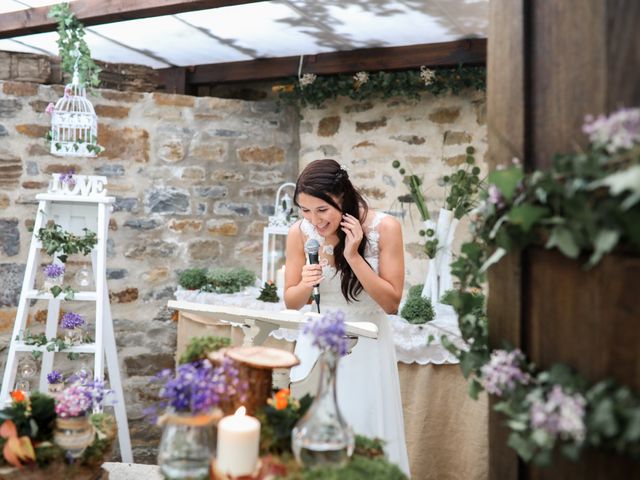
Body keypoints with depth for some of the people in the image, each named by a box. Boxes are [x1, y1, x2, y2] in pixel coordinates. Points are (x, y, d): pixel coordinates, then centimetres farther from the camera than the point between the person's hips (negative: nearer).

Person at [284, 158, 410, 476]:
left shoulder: (384, 228, -17)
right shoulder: (299, 232, -11)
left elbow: (392, 302, -15)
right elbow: (291, 302, 1)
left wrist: (353, 256, -24)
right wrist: (305, 285, -22)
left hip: (366, 345, -1)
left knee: (366, 437, 5)